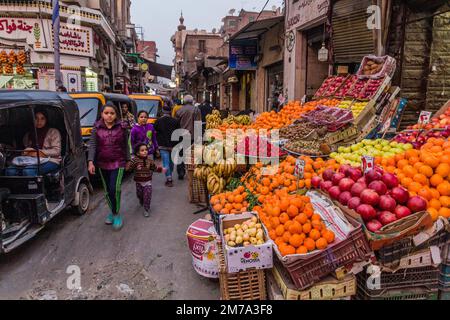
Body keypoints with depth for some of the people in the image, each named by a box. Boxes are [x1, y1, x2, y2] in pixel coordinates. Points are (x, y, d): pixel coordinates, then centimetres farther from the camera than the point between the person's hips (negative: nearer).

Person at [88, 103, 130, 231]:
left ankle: (116, 214, 4)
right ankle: (113, 211, 33)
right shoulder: (97, 128, -2)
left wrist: (128, 159, 7)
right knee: (107, 190, 14)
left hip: (118, 163, -3)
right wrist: (91, 162, -15)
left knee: (115, 189, -15)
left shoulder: (122, 127, -5)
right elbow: (92, 145, -6)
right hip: (102, 164, 3)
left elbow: (126, 145, 3)